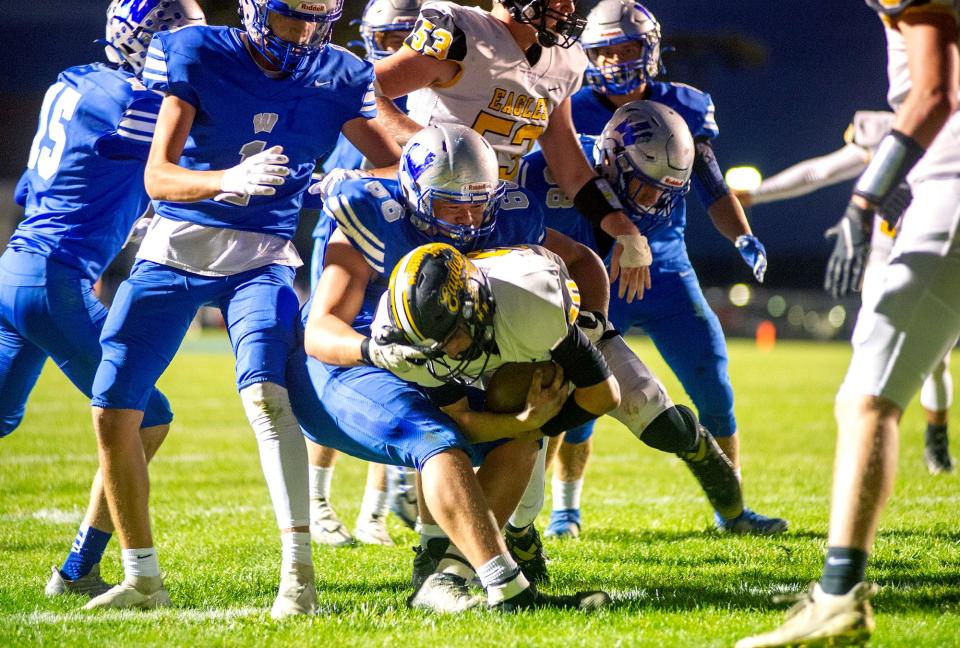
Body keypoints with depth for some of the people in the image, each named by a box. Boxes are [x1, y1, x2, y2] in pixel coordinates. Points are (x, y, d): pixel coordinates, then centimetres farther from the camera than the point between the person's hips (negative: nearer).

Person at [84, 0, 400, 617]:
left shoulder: (336, 75, -2)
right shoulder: (198, 53, -10)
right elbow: (157, 177, -16)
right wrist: (229, 179, -35)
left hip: (260, 259, 0)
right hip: (175, 246, 1)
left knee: (265, 391, -26)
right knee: (113, 409, -1)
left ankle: (298, 571, -26)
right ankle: (143, 577, 15)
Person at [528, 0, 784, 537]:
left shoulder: (683, 110, 1)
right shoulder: (572, 116, -6)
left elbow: (714, 191, 9)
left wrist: (744, 238, -7)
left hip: (667, 270, 2)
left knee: (714, 387, 0)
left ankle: (730, 508, 13)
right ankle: (565, 508, 14)